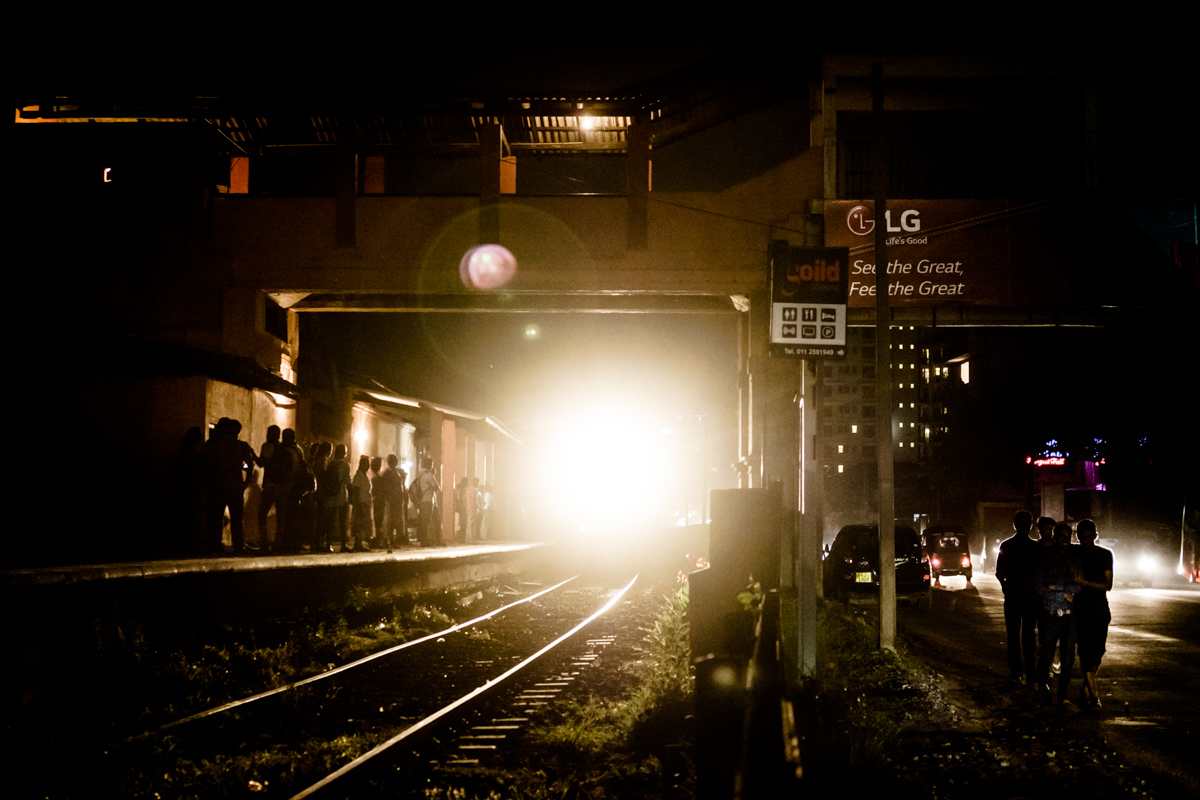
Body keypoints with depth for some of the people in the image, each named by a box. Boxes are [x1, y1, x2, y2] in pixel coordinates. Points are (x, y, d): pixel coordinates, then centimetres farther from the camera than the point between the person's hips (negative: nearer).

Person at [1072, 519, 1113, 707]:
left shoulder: (1105, 555, 3)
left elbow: (1108, 586, -3)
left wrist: (1086, 583, -16)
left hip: (1100, 609, 1)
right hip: (1080, 608, -1)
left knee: (1098, 650, -1)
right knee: (1085, 651, -10)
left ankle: (1085, 689, 15)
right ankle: (1093, 693, -11)